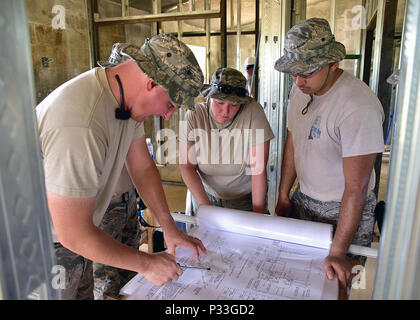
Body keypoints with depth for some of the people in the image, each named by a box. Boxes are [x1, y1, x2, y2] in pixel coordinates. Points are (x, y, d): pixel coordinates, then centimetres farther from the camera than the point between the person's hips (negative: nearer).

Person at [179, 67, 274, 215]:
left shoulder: (253, 112, -23)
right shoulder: (193, 116, -17)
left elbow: (259, 170, -22)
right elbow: (187, 166, -14)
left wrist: (258, 214, -19)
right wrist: (206, 207, -21)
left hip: (245, 200, -1)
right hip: (204, 194, 2)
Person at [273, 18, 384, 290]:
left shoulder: (359, 106, -27)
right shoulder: (300, 89, -3)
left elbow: (356, 188, -27)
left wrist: (338, 253, -23)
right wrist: (283, 196, 10)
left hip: (343, 211, -6)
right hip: (303, 202, 6)